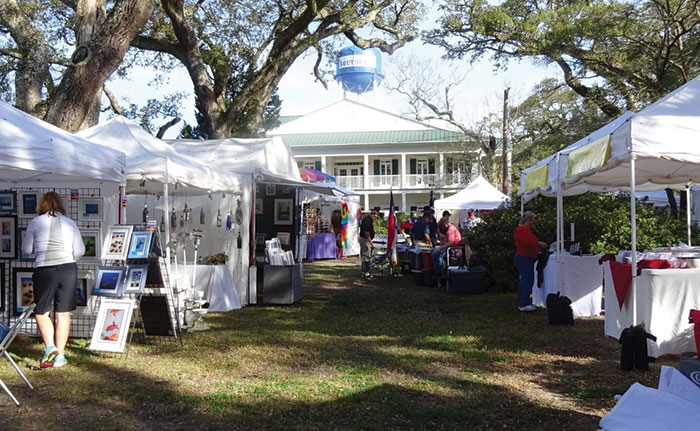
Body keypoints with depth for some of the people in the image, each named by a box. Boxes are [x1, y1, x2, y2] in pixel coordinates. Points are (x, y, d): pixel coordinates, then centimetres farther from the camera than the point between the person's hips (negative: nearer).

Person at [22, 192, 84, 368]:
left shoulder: (35, 223, 1)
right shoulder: (70, 223, 5)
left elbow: (26, 250, 7)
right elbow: (80, 251, 8)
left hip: (44, 271, -2)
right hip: (68, 269, 2)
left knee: (41, 312, 13)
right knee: (63, 314, 8)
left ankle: (50, 346, -6)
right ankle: (59, 356, 11)